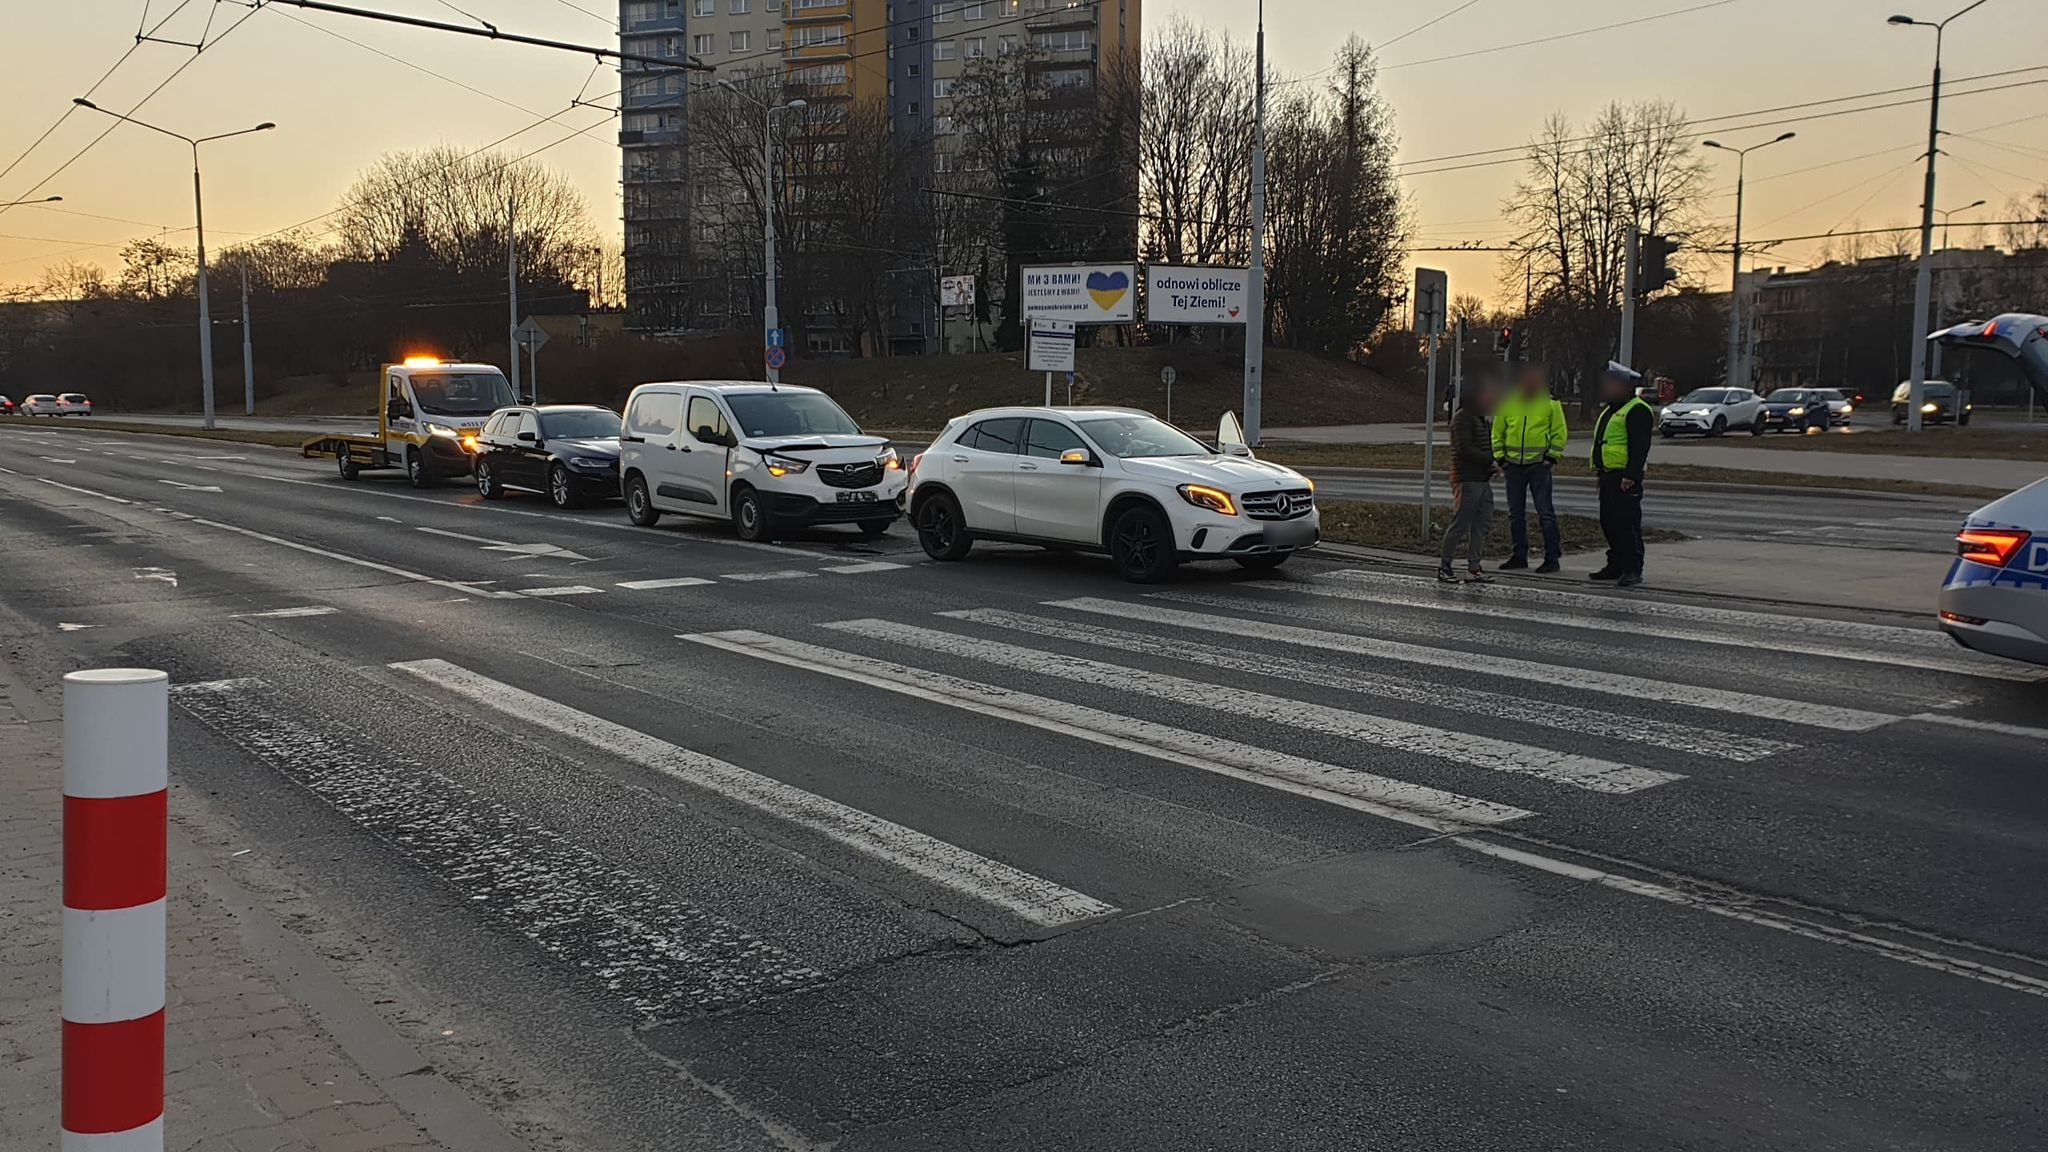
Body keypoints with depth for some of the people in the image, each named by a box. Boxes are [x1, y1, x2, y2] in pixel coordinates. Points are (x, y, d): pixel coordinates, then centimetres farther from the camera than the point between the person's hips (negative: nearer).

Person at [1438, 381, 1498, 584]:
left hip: (1482, 480, 10)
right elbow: (1465, 449, -18)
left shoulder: (1479, 418, 20)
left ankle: (1473, 567, 12)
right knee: (1460, 525, -6)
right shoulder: (1463, 418, -10)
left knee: (1482, 523, 8)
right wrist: (1490, 460, -17)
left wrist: (1490, 465, 6)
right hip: (1467, 481, -10)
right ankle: (1444, 566, 3)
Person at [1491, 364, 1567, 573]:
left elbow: (1560, 433, 2)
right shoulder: (1506, 403, 6)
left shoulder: (1551, 403, 0)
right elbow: (1497, 433, 13)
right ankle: (1519, 556, 18)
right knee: (1515, 514, 9)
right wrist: (1500, 458, 5)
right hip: (1513, 465, 4)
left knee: (1545, 513, -5)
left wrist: (1551, 457, -6)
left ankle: (1552, 557, 1)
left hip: (1539, 464, -3)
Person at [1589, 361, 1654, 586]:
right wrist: (1599, 471, 23)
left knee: (1627, 523, -10)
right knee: (1608, 523, 13)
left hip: (1624, 478, -10)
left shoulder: (1637, 411, -11)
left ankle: (1633, 570, -8)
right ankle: (1616, 565, 22)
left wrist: (1631, 475, -24)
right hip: (1608, 476, 10)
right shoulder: (1610, 411, 21)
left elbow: (1640, 447, -18)